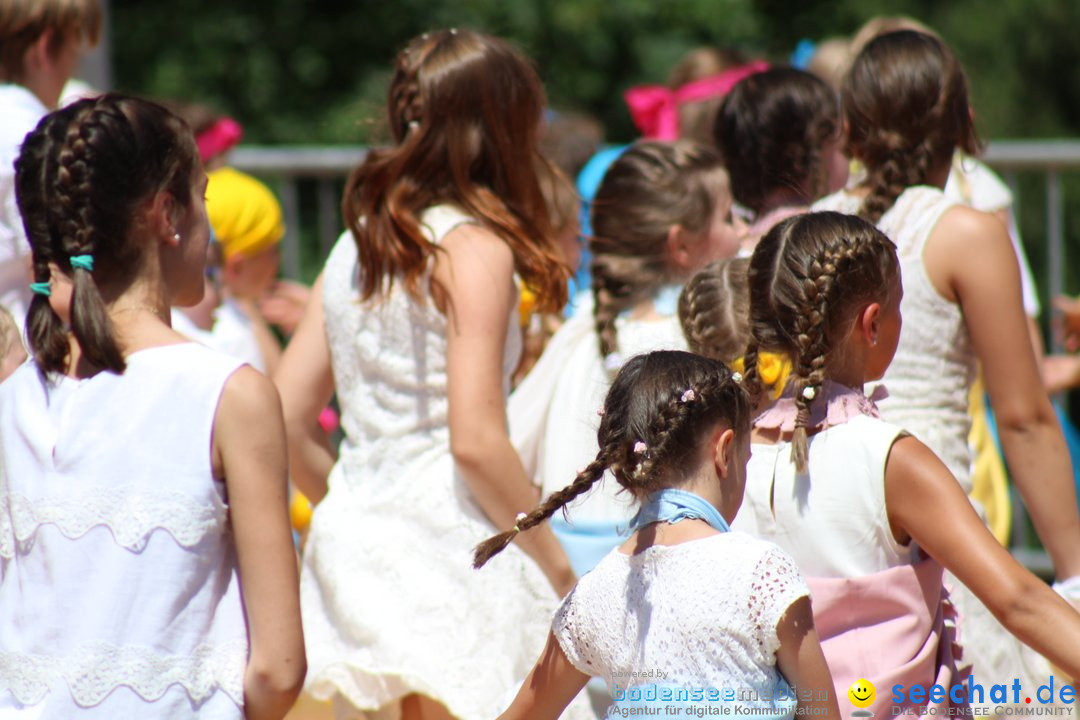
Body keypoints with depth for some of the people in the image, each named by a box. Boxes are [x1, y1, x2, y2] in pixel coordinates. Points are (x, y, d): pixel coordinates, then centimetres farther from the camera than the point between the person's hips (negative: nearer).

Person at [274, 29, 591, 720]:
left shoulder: (355, 246, 11)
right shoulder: (474, 245, -10)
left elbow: (288, 422, 10)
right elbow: (476, 441, -17)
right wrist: (558, 568, -8)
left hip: (357, 534, 7)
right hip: (450, 550, -7)